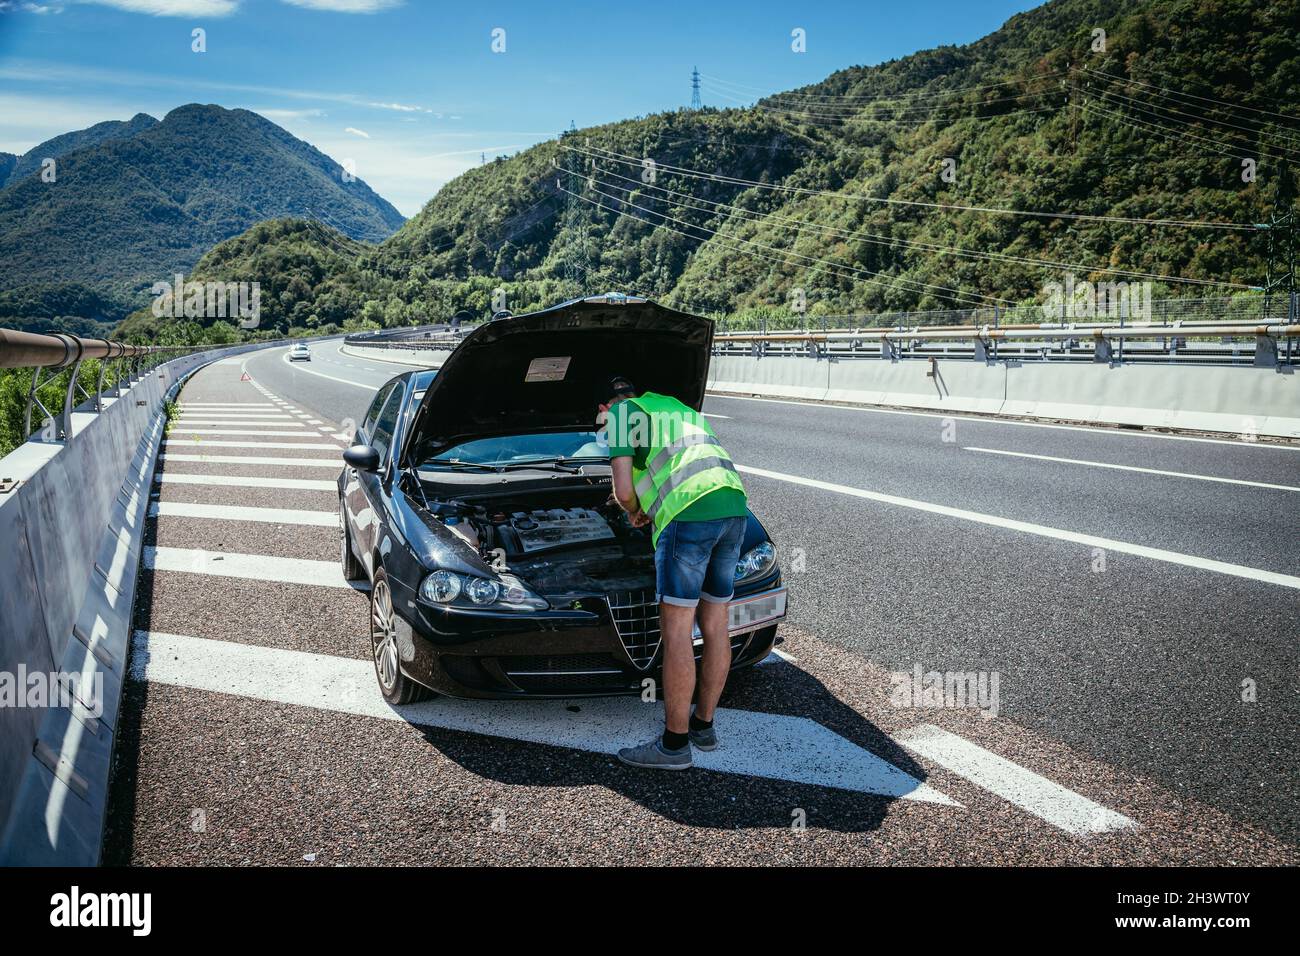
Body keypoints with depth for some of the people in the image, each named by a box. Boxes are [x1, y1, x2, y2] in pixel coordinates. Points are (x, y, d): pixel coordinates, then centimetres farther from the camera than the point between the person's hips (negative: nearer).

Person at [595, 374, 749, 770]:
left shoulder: (621, 415, 10)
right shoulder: (680, 409, 33)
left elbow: (623, 489, 0)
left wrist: (635, 511, 21)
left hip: (689, 515, -8)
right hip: (734, 508, 8)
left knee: (676, 629, -2)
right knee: (715, 624, 14)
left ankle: (674, 744, 3)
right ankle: (704, 725, 26)